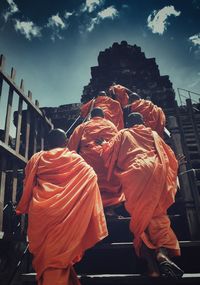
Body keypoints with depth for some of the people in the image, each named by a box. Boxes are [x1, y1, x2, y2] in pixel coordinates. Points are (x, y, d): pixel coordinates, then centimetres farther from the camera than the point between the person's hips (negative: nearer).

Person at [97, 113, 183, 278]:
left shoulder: (123, 134, 21)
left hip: (134, 175, -1)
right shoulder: (153, 134, 26)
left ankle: (151, 262, -10)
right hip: (156, 172, 2)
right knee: (157, 214, 3)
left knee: (141, 217, 2)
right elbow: (170, 157, 26)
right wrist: (168, 177, 42)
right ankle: (163, 251, -20)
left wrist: (103, 144, 37)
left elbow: (108, 153, 16)